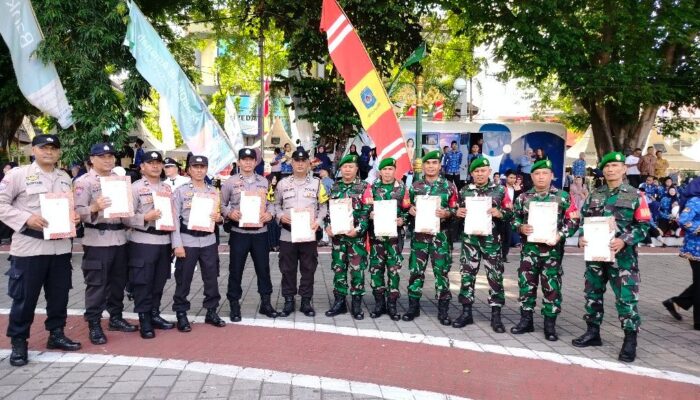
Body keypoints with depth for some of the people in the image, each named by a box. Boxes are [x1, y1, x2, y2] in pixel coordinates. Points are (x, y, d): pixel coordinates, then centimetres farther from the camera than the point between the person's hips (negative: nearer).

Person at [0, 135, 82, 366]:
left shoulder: (65, 178, 13)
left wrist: (75, 217, 0)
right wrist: (26, 219, -19)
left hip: (60, 246, 5)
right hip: (29, 246, -5)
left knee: (59, 294, 13)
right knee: (24, 297, 1)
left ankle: (56, 334, 29)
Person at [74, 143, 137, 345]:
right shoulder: (83, 181, -6)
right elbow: (78, 211, -14)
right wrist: (94, 208, -32)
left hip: (119, 237, 6)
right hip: (97, 239, -6)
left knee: (118, 281, 14)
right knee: (97, 284, -1)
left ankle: (116, 317, 27)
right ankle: (94, 325, 9)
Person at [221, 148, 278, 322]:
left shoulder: (264, 182, 9)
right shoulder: (230, 182, 0)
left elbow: (271, 202, 13)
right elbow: (221, 204, 4)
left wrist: (269, 214, -6)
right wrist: (229, 213, -15)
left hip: (260, 232, 2)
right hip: (239, 232, -2)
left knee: (263, 268, 9)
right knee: (236, 270, 4)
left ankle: (266, 303, 22)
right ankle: (234, 305, 16)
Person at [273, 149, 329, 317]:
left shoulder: (316, 183, 4)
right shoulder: (283, 184, 6)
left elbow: (323, 206, 7)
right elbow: (276, 204, 12)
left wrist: (318, 221, -9)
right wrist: (280, 216, -7)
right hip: (287, 233, 0)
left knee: (308, 269, 6)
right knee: (287, 269, 6)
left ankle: (306, 301, 16)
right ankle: (288, 301, 16)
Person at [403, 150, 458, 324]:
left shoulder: (449, 186, 3)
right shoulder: (415, 185, 9)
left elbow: (456, 209, 2)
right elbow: (407, 207, 15)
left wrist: (446, 213, -17)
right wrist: (410, 210, -7)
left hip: (440, 235, -2)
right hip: (419, 234, 2)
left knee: (441, 271, 1)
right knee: (416, 270, 5)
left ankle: (443, 309, 10)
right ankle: (413, 306, 16)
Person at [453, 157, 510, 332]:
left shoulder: (499, 190, 3)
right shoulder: (464, 191, 9)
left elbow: (510, 212, 3)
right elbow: (456, 211, 15)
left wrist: (499, 213, -17)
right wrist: (457, 212, -7)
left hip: (491, 238, -2)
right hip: (469, 238, 2)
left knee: (495, 275, 0)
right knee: (467, 274, 4)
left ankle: (496, 315, 8)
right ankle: (466, 312, 14)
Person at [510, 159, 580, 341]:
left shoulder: (562, 196, -1)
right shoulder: (523, 197, 6)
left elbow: (573, 220, -1)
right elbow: (514, 218, 12)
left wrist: (560, 235, -14)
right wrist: (521, 227, -9)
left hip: (552, 248, -2)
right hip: (529, 248, 2)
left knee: (552, 286, 2)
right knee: (526, 283, 7)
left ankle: (550, 324, 12)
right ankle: (526, 319, 19)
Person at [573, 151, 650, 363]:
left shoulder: (634, 195, -2)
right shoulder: (594, 195, 10)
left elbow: (644, 225, -5)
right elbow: (584, 219, 14)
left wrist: (624, 241, -19)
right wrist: (581, 237, -5)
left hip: (622, 256, -5)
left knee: (626, 298, -4)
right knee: (593, 294, 12)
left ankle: (630, 341, 6)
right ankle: (593, 332, 25)